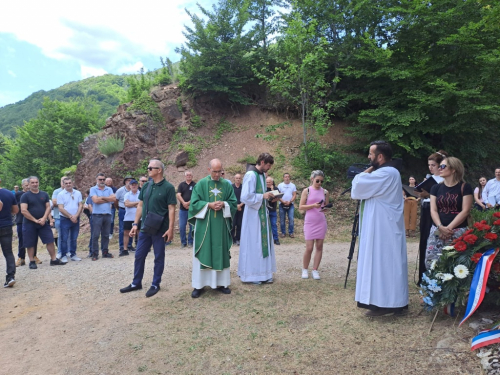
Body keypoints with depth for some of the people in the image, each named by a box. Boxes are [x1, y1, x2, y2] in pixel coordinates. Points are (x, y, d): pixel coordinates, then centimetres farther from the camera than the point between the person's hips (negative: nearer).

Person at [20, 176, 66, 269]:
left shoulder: (44, 194, 8)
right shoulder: (25, 196, -3)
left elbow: (48, 207, 4)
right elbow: (23, 210, -11)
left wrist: (44, 218, -11)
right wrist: (35, 220, -13)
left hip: (43, 223, 3)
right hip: (29, 224, -3)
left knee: (50, 240, 0)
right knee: (30, 244, 4)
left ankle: (53, 259, 7)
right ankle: (32, 262, 17)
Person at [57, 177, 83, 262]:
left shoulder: (78, 193, 7)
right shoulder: (60, 194, -2)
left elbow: (80, 205, 2)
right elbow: (61, 208, -8)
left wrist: (76, 216, -12)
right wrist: (70, 216, -14)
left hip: (76, 219, 3)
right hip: (65, 219, -3)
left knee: (74, 238, 10)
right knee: (64, 239, 0)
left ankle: (73, 255, 19)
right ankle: (64, 256, 8)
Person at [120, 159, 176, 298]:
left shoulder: (168, 187, -9)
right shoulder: (146, 186, 7)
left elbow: (171, 209, -11)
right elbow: (140, 206, 11)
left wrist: (170, 229, -16)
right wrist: (135, 224, 6)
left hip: (160, 229, -6)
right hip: (145, 228, 6)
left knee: (159, 257, 7)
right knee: (139, 256, 13)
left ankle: (155, 285, 20)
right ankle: (136, 283, 28)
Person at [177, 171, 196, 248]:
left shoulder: (195, 185, 4)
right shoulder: (181, 185, 9)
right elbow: (178, 195, -1)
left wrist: (189, 203, -16)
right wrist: (184, 203, -15)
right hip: (183, 209, 2)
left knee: (192, 226, 1)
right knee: (181, 226, 1)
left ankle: (190, 241, 13)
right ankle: (183, 242, 13)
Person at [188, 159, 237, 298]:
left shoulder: (227, 184, 6)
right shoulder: (201, 184, 0)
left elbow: (233, 202, 7)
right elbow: (194, 203, -2)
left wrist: (223, 204, -13)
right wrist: (209, 205, -16)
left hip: (221, 225, 2)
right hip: (204, 224, -2)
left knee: (221, 253, 8)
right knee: (203, 253, 1)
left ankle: (221, 282, 19)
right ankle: (199, 285, 9)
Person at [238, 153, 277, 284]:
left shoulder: (262, 175, 11)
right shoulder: (251, 175, -16)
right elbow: (245, 197, -22)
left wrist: (268, 196, 4)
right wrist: (263, 196, -17)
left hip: (262, 213, 9)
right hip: (253, 214, -9)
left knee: (263, 242, 12)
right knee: (253, 243, 0)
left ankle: (262, 272, 22)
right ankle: (251, 275, 12)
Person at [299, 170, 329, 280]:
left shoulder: (325, 192, 7)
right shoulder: (306, 191, -1)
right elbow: (301, 207, -3)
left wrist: (325, 208, -8)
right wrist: (313, 205, -17)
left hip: (321, 222, 3)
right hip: (309, 222, -3)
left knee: (319, 247, 4)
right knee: (309, 248, -4)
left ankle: (315, 270, 15)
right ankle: (305, 269, 16)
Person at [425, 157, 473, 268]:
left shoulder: (465, 187, 1)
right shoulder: (436, 188, 12)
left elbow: (465, 211, -6)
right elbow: (433, 210, 5)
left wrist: (449, 228, -13)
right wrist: (440, 227, -12)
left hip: (457, 231, -3)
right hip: (437, 231, 4)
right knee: (431, 262, -3)